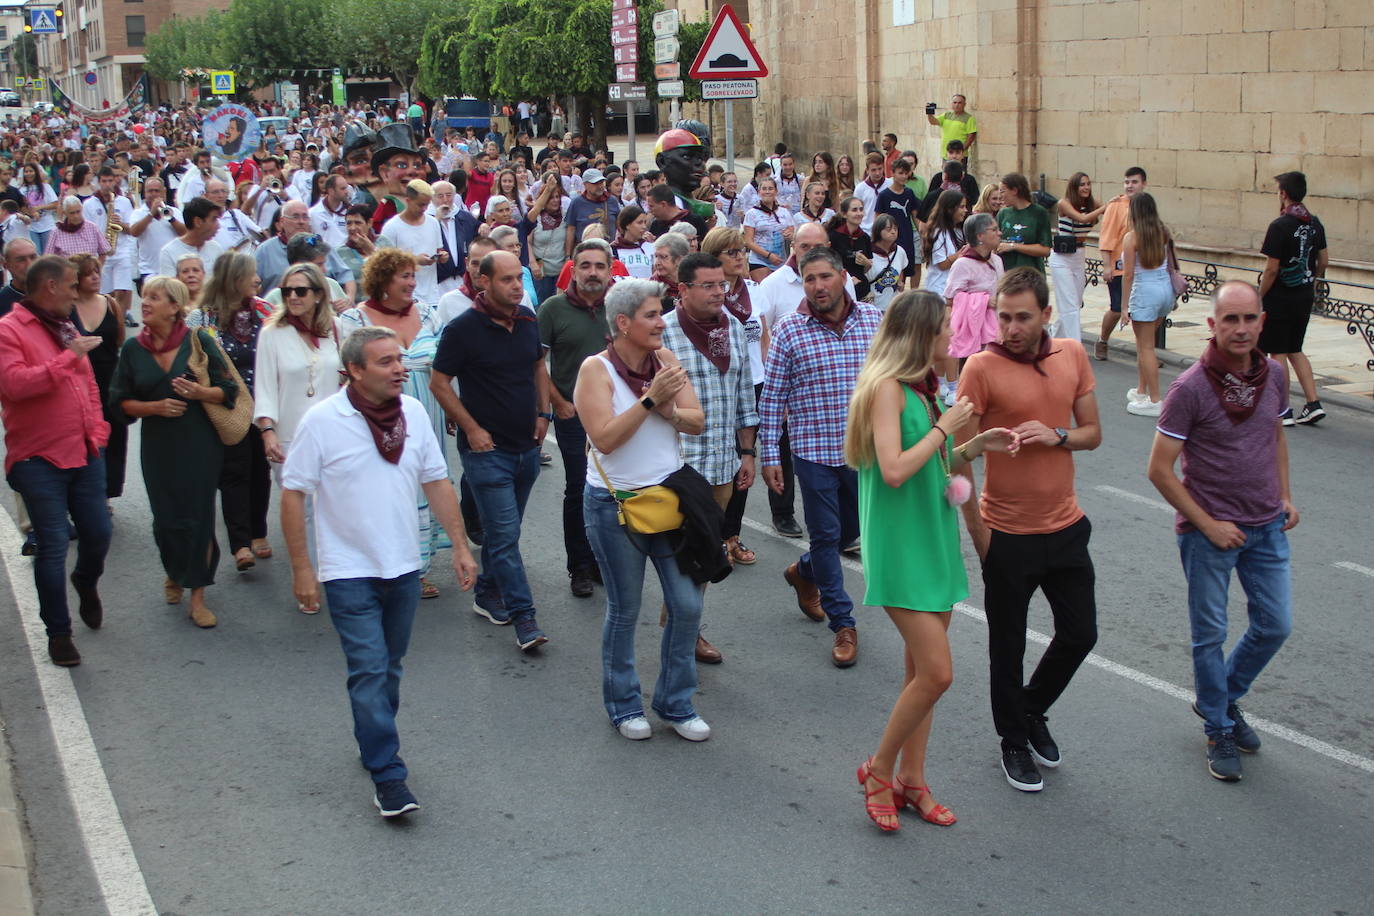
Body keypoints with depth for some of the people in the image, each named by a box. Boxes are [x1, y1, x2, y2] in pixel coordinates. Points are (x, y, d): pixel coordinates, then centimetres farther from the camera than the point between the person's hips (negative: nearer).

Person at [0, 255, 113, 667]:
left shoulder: (67, 329, 14)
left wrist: (97, 430, 9)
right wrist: (67, 358, -21)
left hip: (85, 454, 6)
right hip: (40, 460, -6)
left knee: (98, 533, 11)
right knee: (53, 546, -3)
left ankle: (86, 582, 44)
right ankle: (58, 631, 10)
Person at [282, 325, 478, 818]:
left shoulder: (413, 412, 1)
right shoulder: (322, 420, -12)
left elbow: (436, 482, 9)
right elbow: (293, 494, -9)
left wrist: (460, 545, 5)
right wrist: (301, 568, -10)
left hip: (403, 567, 5)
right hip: (349, 573, -5)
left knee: (389, 666, 16)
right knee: (369, 671, -7)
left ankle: (374, 742, 35)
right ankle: (387, 777, -3)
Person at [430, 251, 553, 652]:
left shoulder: (527, 319, 5)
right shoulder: (463, 328, -13)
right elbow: (439, 384, -8)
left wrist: (543, 413, 8)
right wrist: (471, 428, -11)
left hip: (527, 447, 6)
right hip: (488, 449, -6)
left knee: (503, 529, 16)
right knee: (505, 533, -8)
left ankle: (487, 592, 32)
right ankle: (523, 617, -6)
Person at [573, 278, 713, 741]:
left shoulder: (666, 359, 1)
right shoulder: (596, 369, -12)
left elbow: (697, 422, -1)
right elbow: (604, 437, -22)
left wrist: (668, 410, -21)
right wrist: (650, 399, -25)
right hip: (615, 504, -4)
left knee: (688, 604, 3)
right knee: (625, 610, 8)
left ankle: (676, 703, 20)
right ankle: (623, 705, 27)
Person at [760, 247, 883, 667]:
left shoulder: (874, 319, 0)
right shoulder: (789, 330, -6)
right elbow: (772, 397, -3)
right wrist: (769, 456, -5)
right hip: (814, 449, -3)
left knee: (855, 526, 16)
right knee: (826, 534, 5)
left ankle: (804, 571, 45)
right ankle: (843, 623, 17)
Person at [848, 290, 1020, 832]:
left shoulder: (921, 388, 13)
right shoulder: (887, 387, -15)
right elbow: (894, 470, -25)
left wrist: (974, 447, 5)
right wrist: (945, 427, -15)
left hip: (934, 539, 9)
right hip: (900, 544, -9)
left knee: (922, 671, 12)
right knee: (936, 673, -10)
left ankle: (911, 780, 23)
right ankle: (879, 770, 8)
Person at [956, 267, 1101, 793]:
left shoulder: (1073, 356, 0)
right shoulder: (982, 367, -15)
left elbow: (1093, 433, 8)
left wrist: (1056, 436, -14)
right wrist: (977, 534, -14)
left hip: (1066, 527, 5)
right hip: (1008, 533, -4)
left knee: (1080, 634, 14)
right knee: (1008, 647, 9)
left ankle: (1032, 710, 39)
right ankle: (1015, 741, 30)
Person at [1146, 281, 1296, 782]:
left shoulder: (1272, 374, -2)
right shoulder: (1191, 388, -19)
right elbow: (1159, 469, -16)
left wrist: (1284, 495, 9)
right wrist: (1208, 525, -15)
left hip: (1266, 526, 5)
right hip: (1208, 529, -5)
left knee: (1275, 624, 12)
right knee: (1210, 634, 8)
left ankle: (1225, 699, 36)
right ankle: (1219, 730, 25)